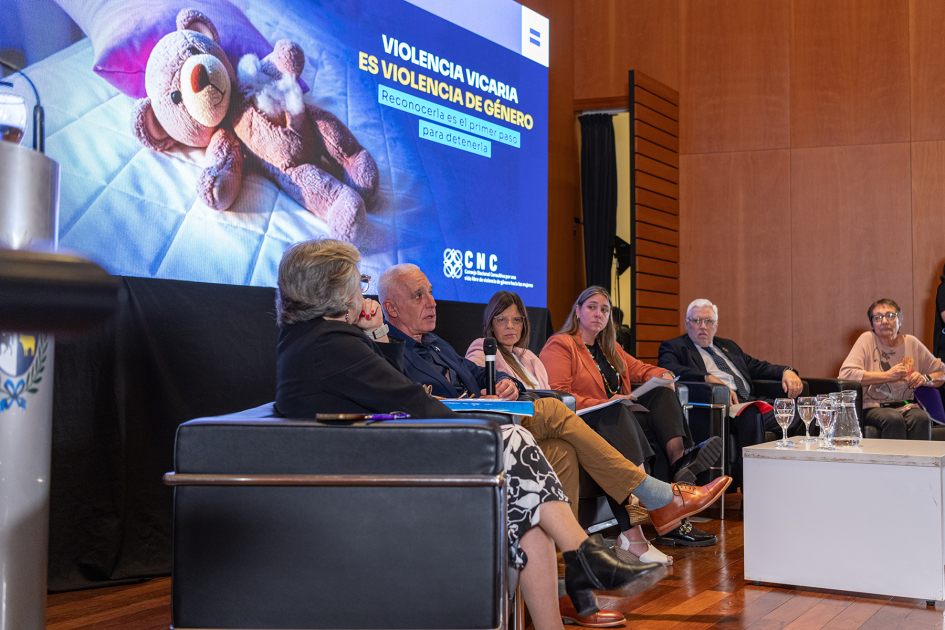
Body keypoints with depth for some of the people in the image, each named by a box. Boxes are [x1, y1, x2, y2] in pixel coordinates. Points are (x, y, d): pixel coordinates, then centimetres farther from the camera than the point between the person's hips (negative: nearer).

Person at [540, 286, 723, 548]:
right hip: (586, 426, -8)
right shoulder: (559, 346, 0)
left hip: (621, 418, 8)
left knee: (662, 391, -16)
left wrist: (662, 375, 2)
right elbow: (557, 396, -11)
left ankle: (679, 457, -41)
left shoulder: (610, 348, 28)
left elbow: (640, 369, 27)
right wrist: (605, 403, -20)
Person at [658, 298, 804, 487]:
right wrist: (709, 378, -22)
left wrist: (787, 371, 9)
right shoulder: (674, 347, 11)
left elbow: (758, 366, 31)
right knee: (752, 414, -38)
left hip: (751, 400, 7)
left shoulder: (728, 346, 32)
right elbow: (668, 368, -11)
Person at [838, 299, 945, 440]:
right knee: (894, 420, -35)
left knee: (922, 418, -30)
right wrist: (888, 376, -16)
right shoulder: (867, 339, 0)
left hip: (906, 406, 3)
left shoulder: (911, 343, 11)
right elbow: (846, 373, -15)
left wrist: (925, 379, -3)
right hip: (872, 407, -3)